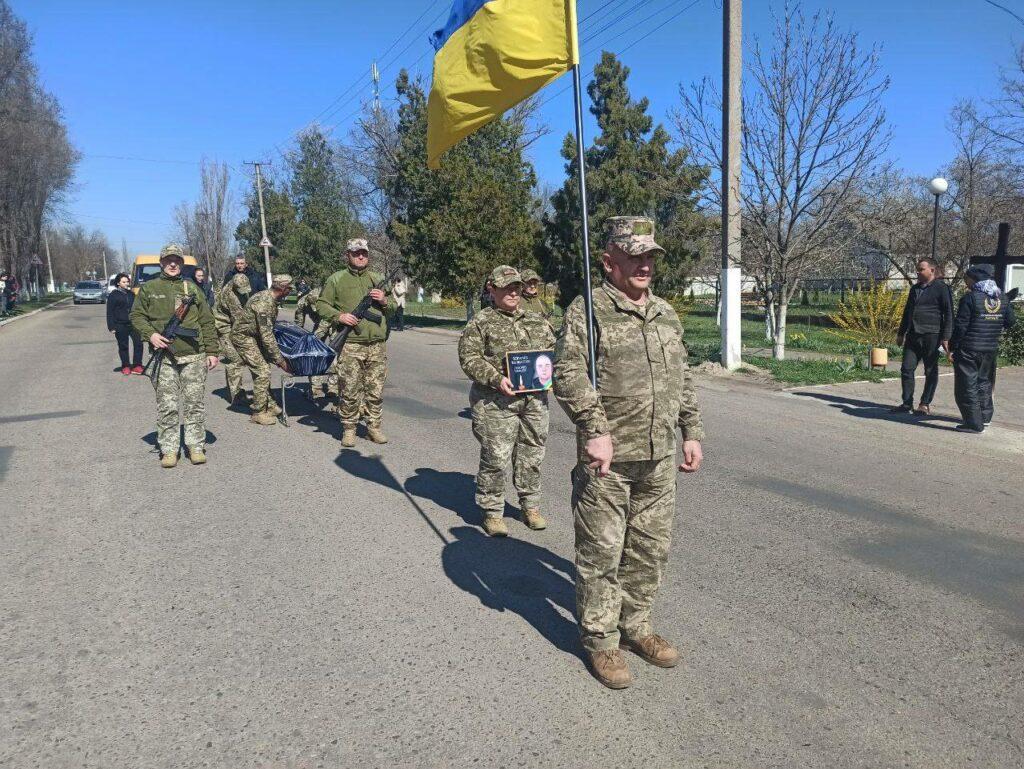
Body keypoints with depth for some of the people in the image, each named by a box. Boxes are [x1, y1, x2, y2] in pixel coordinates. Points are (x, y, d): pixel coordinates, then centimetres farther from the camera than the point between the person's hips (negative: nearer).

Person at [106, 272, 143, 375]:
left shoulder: (131, 294, 12)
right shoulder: (113, 295, 0)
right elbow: (110, 313, -1)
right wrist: (111, 327, -7)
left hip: (133, 323, 3)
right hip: (120, 325, -3)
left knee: (138, 343, -8)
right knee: (123, 346, 5)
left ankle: (137, 365, -1)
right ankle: (125, 366, 15)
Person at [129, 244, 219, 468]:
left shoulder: (192, 288, 12)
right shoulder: (148, 288, 9)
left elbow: (207, 322, 11)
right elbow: (136, 316, 10)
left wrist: (212, 351, 5)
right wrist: (150, 334, -9)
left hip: (194, 356, 1)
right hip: (164, 357, -1)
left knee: (195, 404, 3)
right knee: (167, 406, 1)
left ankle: (196, 446, 12)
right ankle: (169, 449, 9)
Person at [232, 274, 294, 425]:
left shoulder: (271, 298, 2)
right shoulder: (264, 303, -29)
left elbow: (268, 329, 17)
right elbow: (266, 336, -29)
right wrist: (280, 359, -25)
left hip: (254, 335, 10)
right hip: (243, 337, -10)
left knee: (262, 370, 14)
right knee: (262, 372, -11)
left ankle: (268, 405, 23)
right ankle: (258, 413, -3)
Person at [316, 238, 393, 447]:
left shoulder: (378, 280, 15)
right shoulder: (336, 279, 5)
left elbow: (395, 310, 19)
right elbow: (321, 305, 5)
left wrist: (384, 300, -3)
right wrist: (339, 316, -11)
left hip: (377, 346, 3)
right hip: (349, 345, -3)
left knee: (376, 391, 7)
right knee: (349, 391, 0)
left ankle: (375, 427, 19)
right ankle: (348, 428, 13)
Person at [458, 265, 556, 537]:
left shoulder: (537, 322, 16)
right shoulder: (481, 323, -1)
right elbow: (469, 358, -8)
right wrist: (496, 378, -20)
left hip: (535, 399, 5)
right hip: (496, 401, -5)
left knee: (532, 455, 11)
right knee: (495, 457, -3)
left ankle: (530, 507, 27)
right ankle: (492, 512, 11)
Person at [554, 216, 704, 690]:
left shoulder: (666, 314, 14)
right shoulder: (587, 312, -8)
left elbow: (683, 379, 20)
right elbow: (568, 374, -18)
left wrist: (691, 432, 15)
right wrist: (595, 430, -25)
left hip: (659, 458, 7)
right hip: (608, 458, -6)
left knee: (651, 549, 15)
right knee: (601, 553, 3)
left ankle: (635, 626, 34)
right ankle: (600, 641, 20)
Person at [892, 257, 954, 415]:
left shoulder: (941, 288, -4)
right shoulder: (915, 288, 17)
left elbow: (948, 314, -7)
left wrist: (945, 337, -13)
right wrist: (901, 333, 23)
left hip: (931, 336, -6)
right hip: (913, 335, 7)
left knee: (931, 371, 3)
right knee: (907, 369, 2)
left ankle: (925, 404, 9)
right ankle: (907, 403, 7)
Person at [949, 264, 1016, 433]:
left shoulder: (970, 297, -13)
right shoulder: (1001, 298, 6)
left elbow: (960, 326, -15)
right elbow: (1011, 321, 12)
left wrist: (952, 348, -10)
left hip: (968, 349, -7)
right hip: (991, 349, 7)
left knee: (967, 385, -1)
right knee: (984, 382, 22)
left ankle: (974, 423, -3)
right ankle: (985, 415, 32)